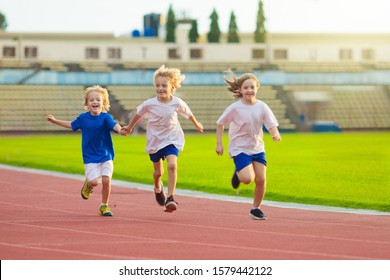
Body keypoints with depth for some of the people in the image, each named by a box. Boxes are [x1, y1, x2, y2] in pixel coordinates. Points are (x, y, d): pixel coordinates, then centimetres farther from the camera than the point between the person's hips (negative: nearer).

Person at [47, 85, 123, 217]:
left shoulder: (105, 117, -8)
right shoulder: (83, 118, 1)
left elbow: (114, 125, -28)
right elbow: (72, 125, 22)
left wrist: (120, 129, -52)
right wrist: (55, 121, 28)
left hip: (105, 155, -1)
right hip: (90, 156, 1)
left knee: (106, 180, -9)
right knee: (94, 182, -13)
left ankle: (104, 206, 12)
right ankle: (88, 184, 26)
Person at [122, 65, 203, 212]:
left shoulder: (177, 103, -14)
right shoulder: (149, 104, -15)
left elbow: (188, 113, 7)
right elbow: (138, 115, 4)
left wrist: (196, 124, 24)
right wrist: (129, 127, 18)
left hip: (172, 139, -1)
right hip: (155, 140, 1)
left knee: (172, 165, -24)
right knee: (158, 171, 14)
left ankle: (170, 198, -21)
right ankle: (158, 188, 50)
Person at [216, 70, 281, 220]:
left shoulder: (262, 107, -4)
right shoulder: (235, 108, -12)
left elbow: (272, 124, -5)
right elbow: (220, 123, -1)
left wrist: (275, 134, -27)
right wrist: (219, 143, -3)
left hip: (257, 148, 4)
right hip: (239, 148, -4)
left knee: (261, 179, -2)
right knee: (248, 178, -21)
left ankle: (256, 209, 18)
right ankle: (238, 174, 16)